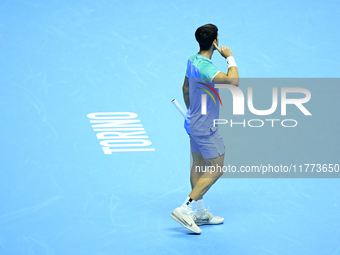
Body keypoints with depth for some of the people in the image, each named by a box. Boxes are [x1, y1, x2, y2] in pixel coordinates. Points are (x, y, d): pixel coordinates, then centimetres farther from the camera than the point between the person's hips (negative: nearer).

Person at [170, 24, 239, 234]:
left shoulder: (193, 60, 2)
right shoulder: (204, 66, -29)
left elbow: (185, 87, 17)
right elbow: (234, 81, -39)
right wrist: (230, 58, -24)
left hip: (195, 122, 10)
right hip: (206, 128, -10)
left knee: (199, 166, 15)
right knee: (216, 170, -3)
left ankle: (199, 213, 24)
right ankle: (185, 210, -7)